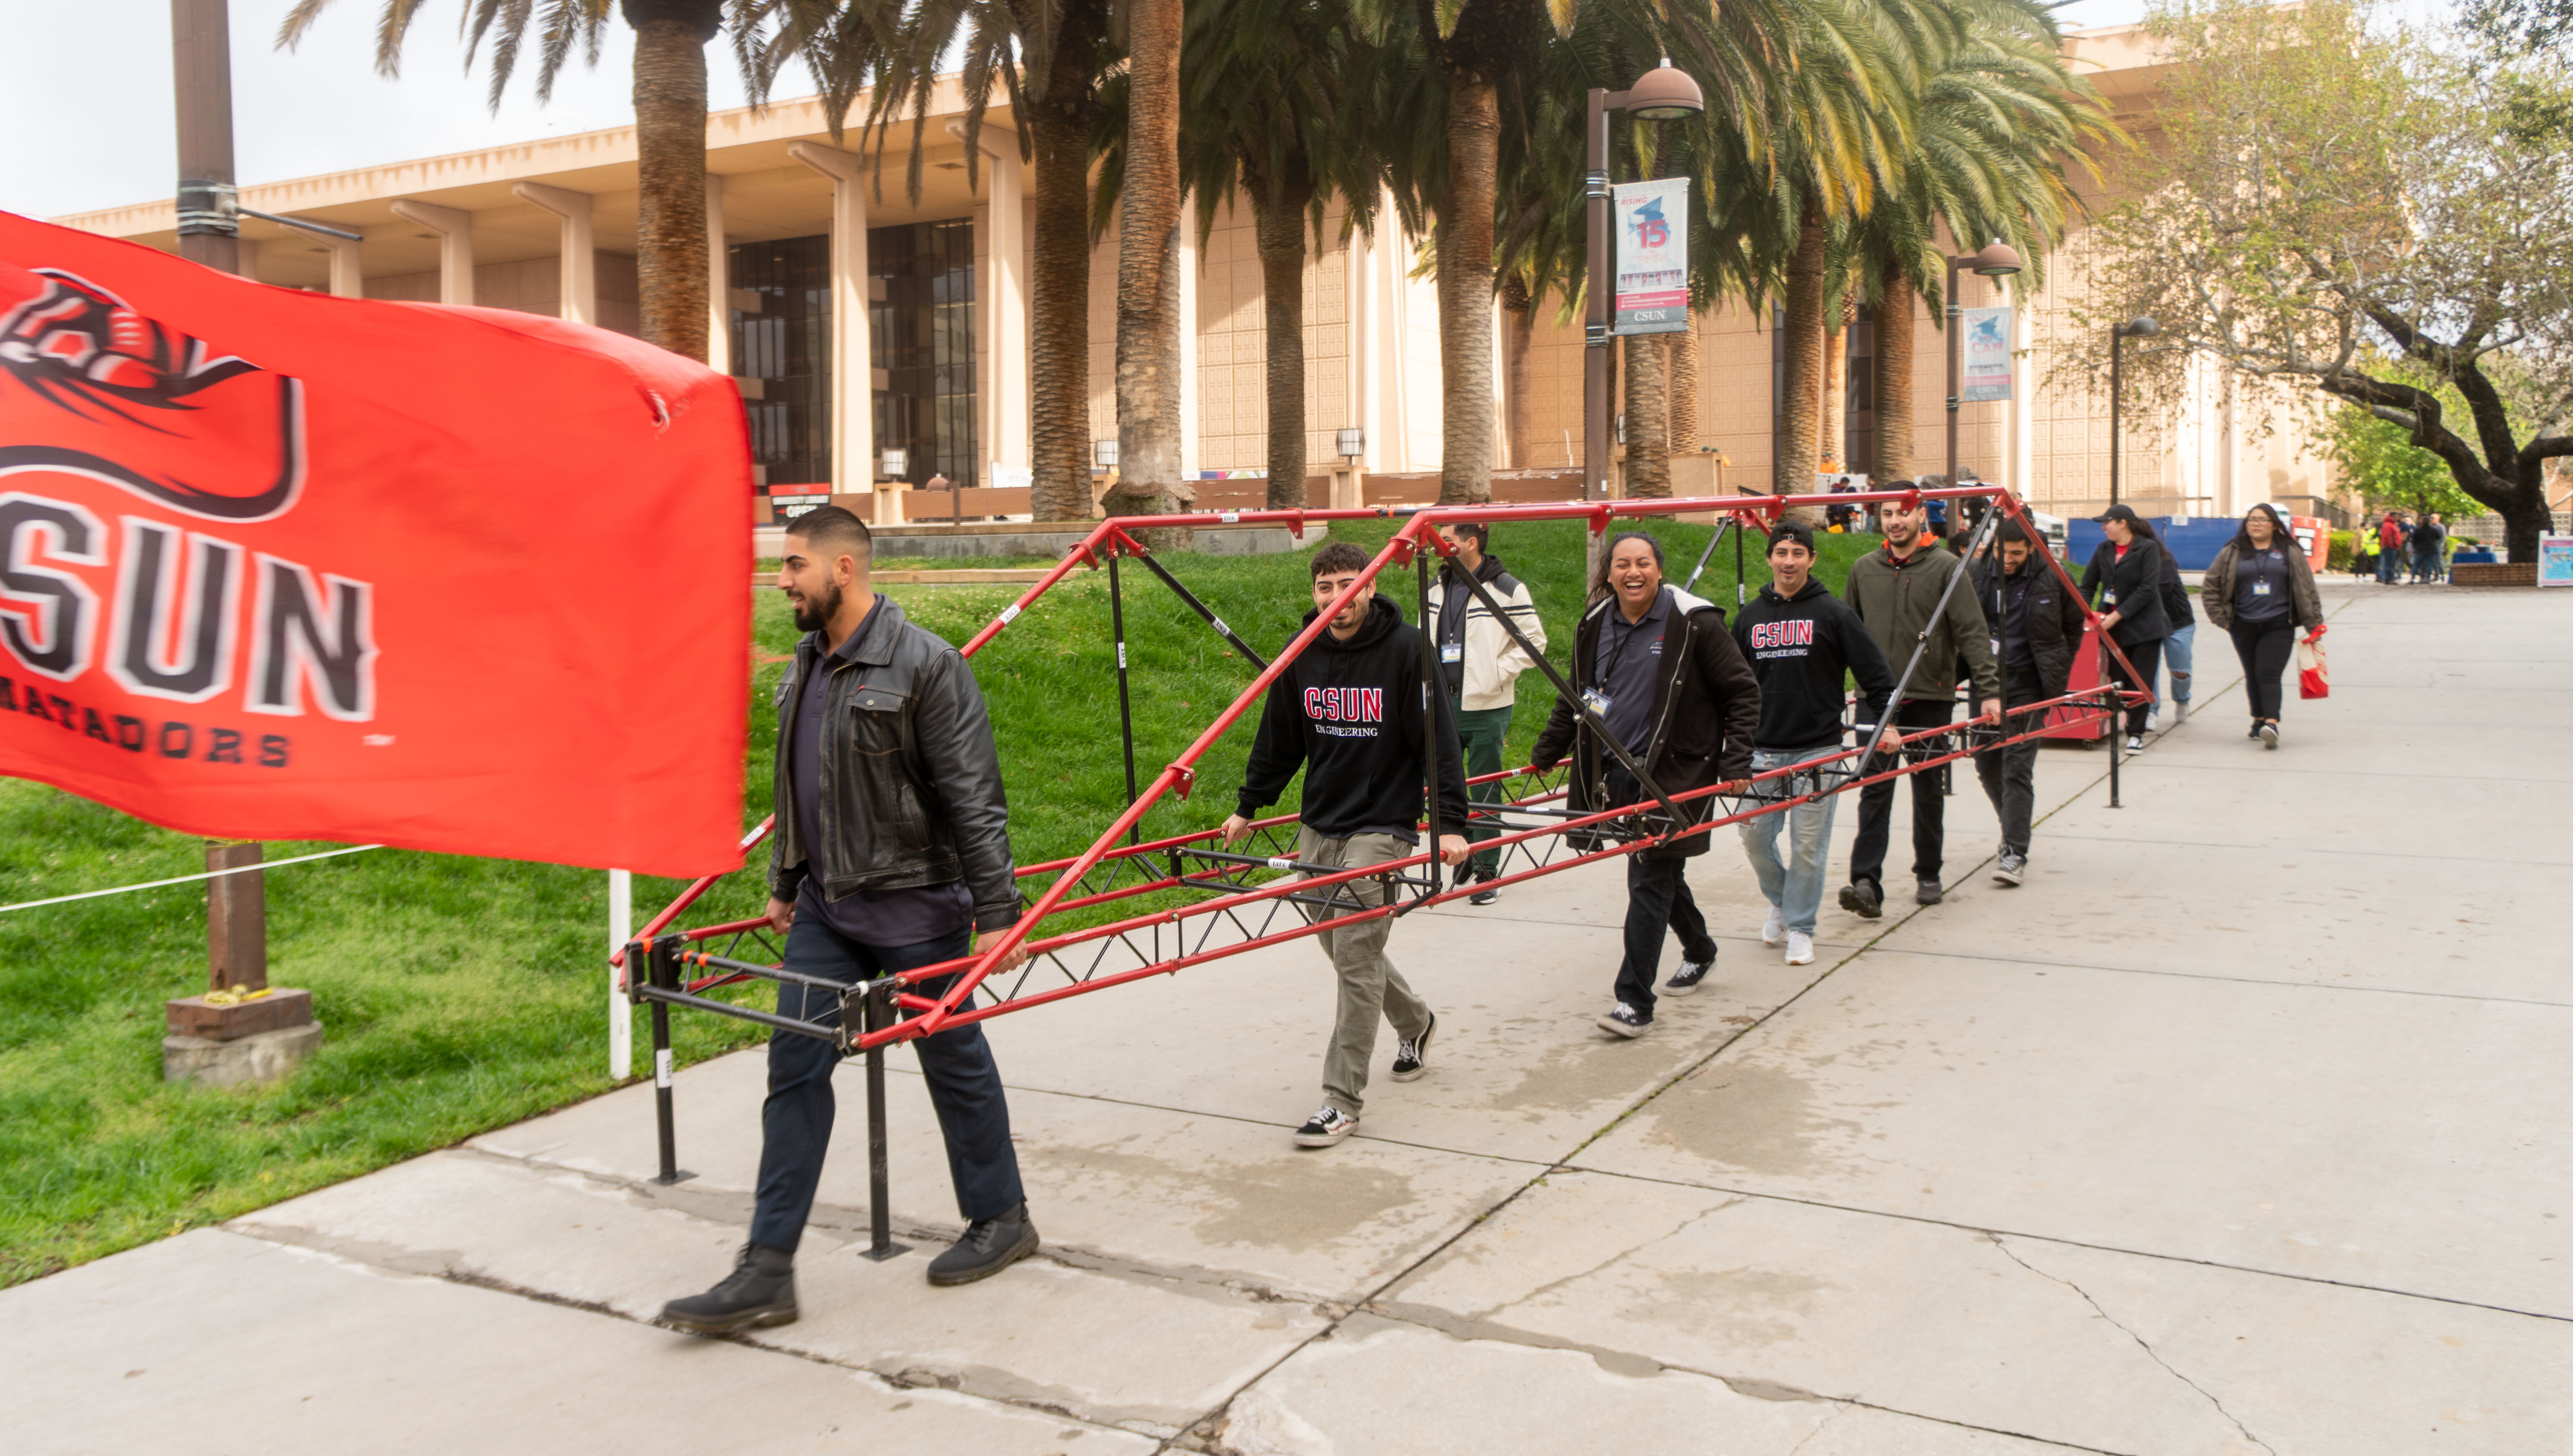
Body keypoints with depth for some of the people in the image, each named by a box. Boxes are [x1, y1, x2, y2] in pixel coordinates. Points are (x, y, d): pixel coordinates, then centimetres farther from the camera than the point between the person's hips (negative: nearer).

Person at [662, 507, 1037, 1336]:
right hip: (826, 909, 7)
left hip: (914, 907, -7)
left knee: (954, 1063, 8)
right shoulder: (807, 663, 9)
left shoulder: (923, 665, -16)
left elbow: (974, 799, -16)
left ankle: (1002, 1219, 28)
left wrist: (996, 911, -17)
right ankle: (767, 1273, 7)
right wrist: (785, 884, 23)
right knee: (795, 1069, 3)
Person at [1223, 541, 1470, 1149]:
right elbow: (1279, 740, 15)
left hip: (1382, 828, -6)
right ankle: (1415, 1022, 43)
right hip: (1318, 827, 6)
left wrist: (1450, 824, -17)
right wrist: (1247, 808, 18)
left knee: (1355, 956, -9)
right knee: (1339, 946, 15)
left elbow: (1439, 741, -11)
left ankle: (1343, 1101, -1)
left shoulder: (1406, 649, -11)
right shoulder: (1303, 654, 3)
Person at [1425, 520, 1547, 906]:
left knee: (1486, 791, 1)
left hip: (1486, 709, -5)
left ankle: (1487, 870, 11)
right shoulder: (1436, 588, 10)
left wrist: (1498, 674, -13)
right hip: (1442, 705, 5)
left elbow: (1534, 641, -6)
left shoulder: (1509, 590, -8)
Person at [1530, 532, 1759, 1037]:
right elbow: (1574, 699, 20)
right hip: (1615, 772, 5)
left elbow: (1743, 692, -4)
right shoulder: (1595, 626, 7)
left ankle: (1634, 1002, -7)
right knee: (1661, 872, 16)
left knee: (1650, 880, -9)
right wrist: (1543, 757, 19)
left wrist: (1735, 765, -11)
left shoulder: (1695, 624, -8)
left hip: (1673, 772, -5)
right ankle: (1699, 949, 43)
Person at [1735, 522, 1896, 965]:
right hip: (1762, 752, 3)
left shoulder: (1833, 612, -1)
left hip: (1818, 750, -3)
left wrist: (1882, 721, -7)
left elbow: (1876, 674, 1)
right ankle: (1779, 901, 29)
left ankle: (1800, 927, 13)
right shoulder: (1750, 617, 9)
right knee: (1755, 834, 3)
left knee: (1808, 843, -1)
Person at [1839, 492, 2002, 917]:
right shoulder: (1864, 569, 9)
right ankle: (1866, 883, -13)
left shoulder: (1947, 567, -2)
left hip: (1930, 698, -2)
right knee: (1875, 791, -6)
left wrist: (1989, 690, -16)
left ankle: (1928, 875, 25)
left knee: (1929, 791, 10)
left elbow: (1973, 633, -8)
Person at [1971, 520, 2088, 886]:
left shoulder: (2051, 581, -4)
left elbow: (2074, 628, 11)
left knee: (2017, 766, -9)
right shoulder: (1978, 576, 0)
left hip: (2028, 685, -3)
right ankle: (2013, 823, 36)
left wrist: (2057, 672, 8)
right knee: (1986, 762, 10)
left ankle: (2015, 852, -8)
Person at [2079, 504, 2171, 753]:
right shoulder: (2103, 550, 9)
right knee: (2116, 681, 3)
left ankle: (2136, 733, 4)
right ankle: (2110, 730, 8)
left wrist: (2117, 615, -18)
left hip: (2144, 627, -4)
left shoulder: (2148, 548, -7)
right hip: (2112, 628, 4)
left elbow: (2147, 590, -15)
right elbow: (2088, 585, 13)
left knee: (2140, 683, -3)